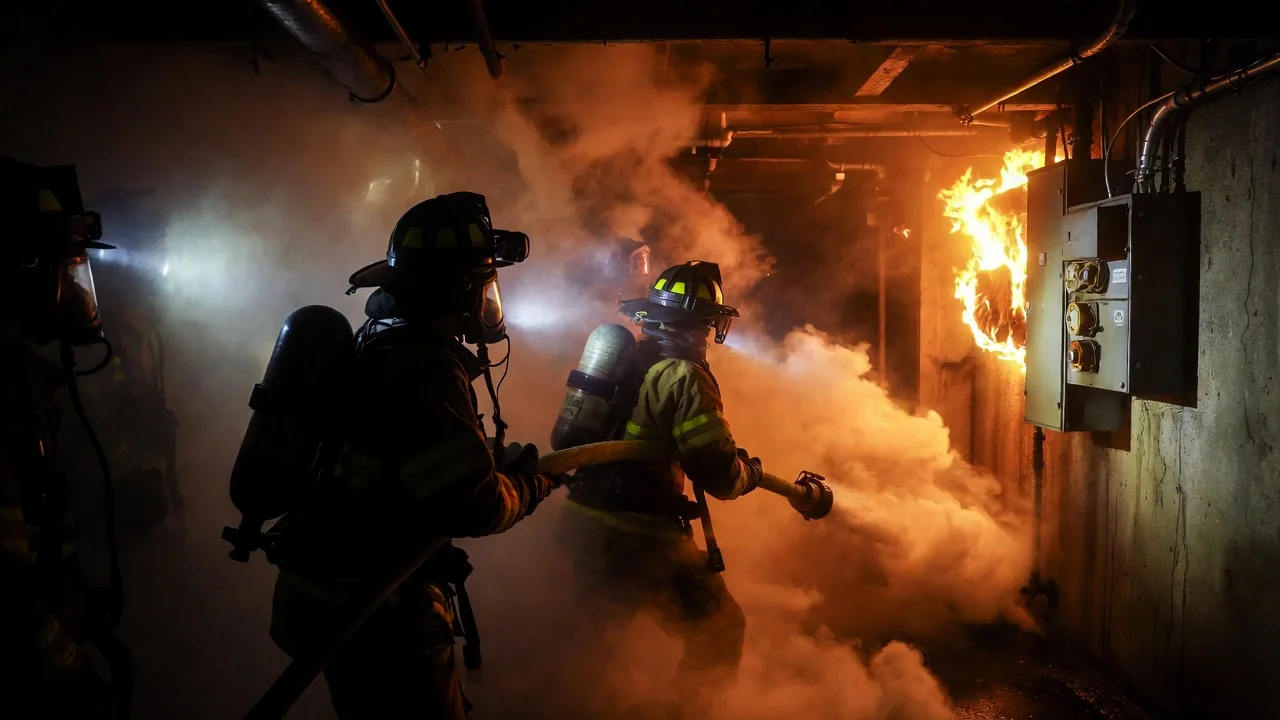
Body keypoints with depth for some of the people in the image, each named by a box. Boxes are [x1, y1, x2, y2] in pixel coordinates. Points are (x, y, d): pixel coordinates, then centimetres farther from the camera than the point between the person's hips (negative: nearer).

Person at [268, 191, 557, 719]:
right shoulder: (425, 368, -25)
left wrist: (504, 462, 7)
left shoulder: (382, 343, 8)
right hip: (371, 616, -10)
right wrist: (528, 483, -7)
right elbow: (472, 506, -27)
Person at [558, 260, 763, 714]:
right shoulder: (683, 376, -16)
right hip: (639, 537, -8)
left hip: (583, 523, 9)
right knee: (720, 633, 11)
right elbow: (720, 475, -20)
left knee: (602, 627, 31)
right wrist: (750, 472, 2)